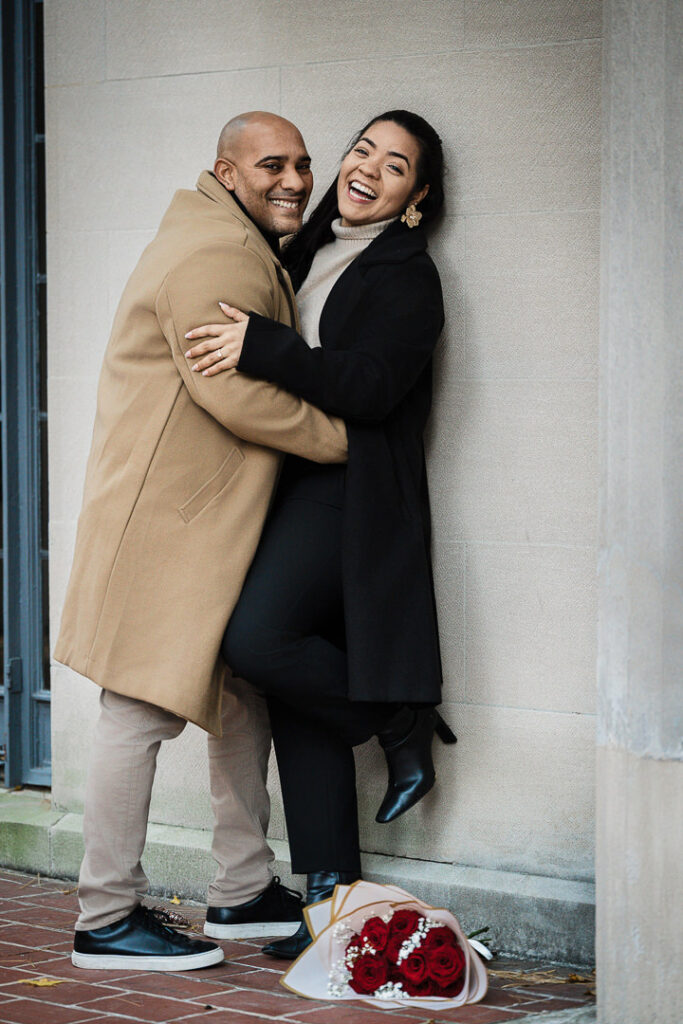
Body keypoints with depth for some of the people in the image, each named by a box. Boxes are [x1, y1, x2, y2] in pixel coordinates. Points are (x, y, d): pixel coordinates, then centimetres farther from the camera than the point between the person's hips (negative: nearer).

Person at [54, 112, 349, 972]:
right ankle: (106, 919, -2)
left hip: (218, 514, 11)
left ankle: (243, 892, 25)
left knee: (241, 692, 15)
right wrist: (340, 435, -13)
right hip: (165, 514, -11)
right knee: (144, 706, -8)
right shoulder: (216, 255, -16)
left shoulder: (248, 249, 20)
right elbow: (235, 392, -24)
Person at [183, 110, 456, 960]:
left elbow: (370, 388, -17)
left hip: (352, 495, -7)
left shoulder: (407, 275, -4)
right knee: (296, 696, 3)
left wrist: (261, 347, -21)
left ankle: (401, 724, -1)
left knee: (257, 639, -25)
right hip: (298, 487, 8)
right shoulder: (309, 252, 19)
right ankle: (331, 891, 7)